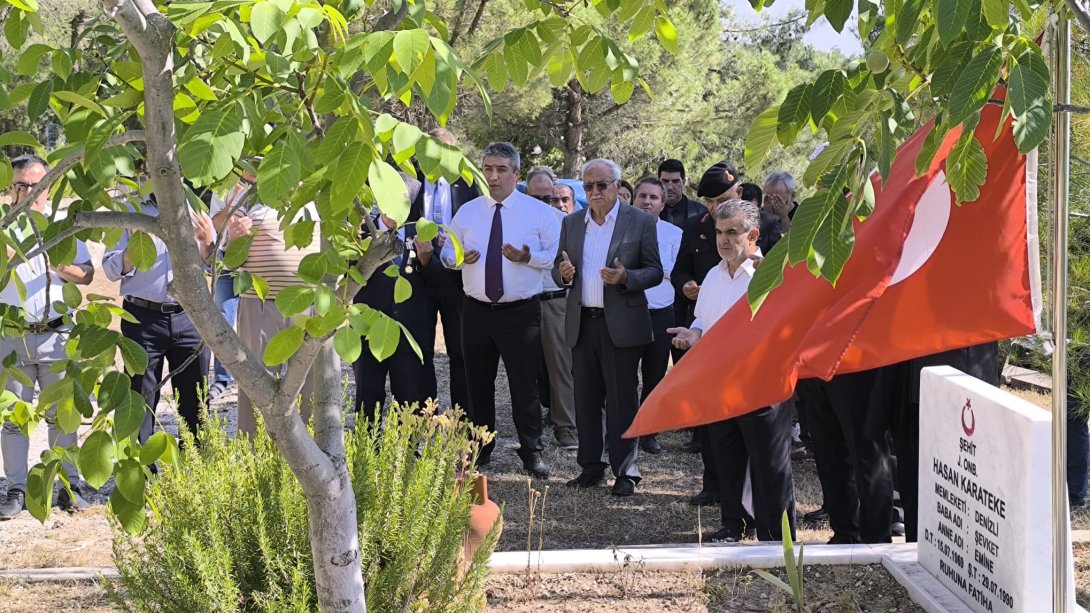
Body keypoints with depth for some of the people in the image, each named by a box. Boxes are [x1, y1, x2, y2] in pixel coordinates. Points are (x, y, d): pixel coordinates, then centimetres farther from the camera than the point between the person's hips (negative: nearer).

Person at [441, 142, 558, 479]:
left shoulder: (539, 212, -3)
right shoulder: (467, 212, 7)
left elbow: (557, 256, -4)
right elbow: (447, 252, 12)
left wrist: (529, 258, -21)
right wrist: (459, 257, -11)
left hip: (521, 312, -3)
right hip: (476, 311, 3)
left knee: (525, 384, 0)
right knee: (478, 383, 12)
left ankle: (532, 452, 12)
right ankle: (479, 450, 24)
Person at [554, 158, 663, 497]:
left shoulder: (640, 221, -1)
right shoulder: (571, 223, 12)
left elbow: (655, 272, -1)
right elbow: (559, 270, 16)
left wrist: (626, 277, -20)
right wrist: (563, 273, -8)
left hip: (621, 324, -4)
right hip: (582, 324, 4)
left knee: (622, 399, -2)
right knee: (585, 399, 9)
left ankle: (625, 471, 4)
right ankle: (591, 467, 18)